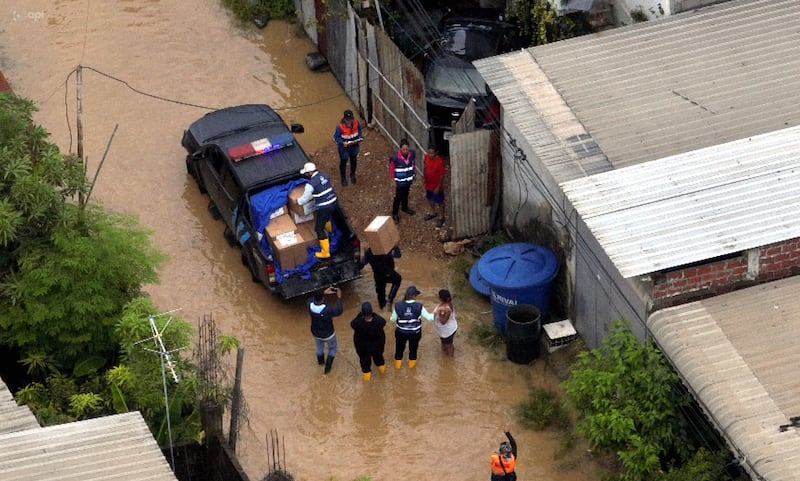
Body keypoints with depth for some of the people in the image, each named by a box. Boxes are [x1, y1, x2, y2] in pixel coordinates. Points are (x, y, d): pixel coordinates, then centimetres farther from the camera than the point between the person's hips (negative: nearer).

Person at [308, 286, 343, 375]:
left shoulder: (310, 305, -27)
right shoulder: (327, 310, -40)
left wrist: (324, 292, -5)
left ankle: (321, 361, 62)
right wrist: (339, 297, -19)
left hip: (315, 333, 4)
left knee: (319, 346, 35)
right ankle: (327, 367, 36)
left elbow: (314, 299, -2)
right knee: (333, 347, 28)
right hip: (328, 334, -4)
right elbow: (339, 311, -22)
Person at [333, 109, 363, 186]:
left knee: (354, 161, 25)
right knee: (343, 163, 16)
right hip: (344, 148, -4)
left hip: (354, 146, 4)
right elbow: (336, 137, -19)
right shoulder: (340, 127, -31)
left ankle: (353, 175, 53)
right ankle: (343, 178, 41)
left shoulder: (356, 123, -20)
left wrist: (361, 137, -17)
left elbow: (359, 131, 1)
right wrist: (342, 143, -33)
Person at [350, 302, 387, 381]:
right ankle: (382, 367, 59)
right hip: (377, 345, 2)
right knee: (378, 356, 33)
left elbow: (352, 324, -13)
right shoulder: (378, 321, -33)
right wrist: (374, 315, -8)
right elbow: (384, 322, -9)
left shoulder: (358, 323, -37)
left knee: (365, 360, 28)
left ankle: (366, 373, 46)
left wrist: (360, 315, -11)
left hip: (362, 347, -1)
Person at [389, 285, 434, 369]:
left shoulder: (398, 306, -23)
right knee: (413, 347, 28)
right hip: (415, 333, 0)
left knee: (400, 347, 27)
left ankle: (398, 363, 47)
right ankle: (412, 363, 48)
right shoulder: (419, 307, -24)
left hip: (401, 332, 0)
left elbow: (393, 320, -11)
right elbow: (429, 318, -16)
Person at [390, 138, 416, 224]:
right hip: (400, 181, -5)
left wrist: (412, 174, 12)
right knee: (398, 197, 8)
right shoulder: (395, 158, -30)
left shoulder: (413, 153, -18)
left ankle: (405, 207, 52)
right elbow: (392, 168, -14)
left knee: (406, 194, 27)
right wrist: (394, 180, -7)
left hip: (409, 180, 5)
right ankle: (395, 213, 27)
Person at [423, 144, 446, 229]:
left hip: (437, 186, -6)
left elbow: (442, 175, -19)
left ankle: (441, 218, 30)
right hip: (428, 184, 6)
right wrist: (425, 181, 11)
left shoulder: (440, 161, -27)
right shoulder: (427, 158, -11)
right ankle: (433, 213, 50)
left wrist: (438, 187, -17)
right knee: (429, 199, 26)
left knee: (439, 202, 11)